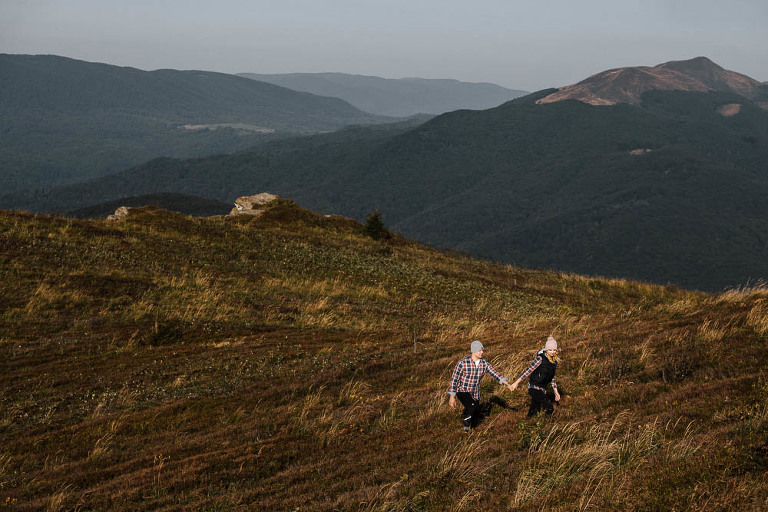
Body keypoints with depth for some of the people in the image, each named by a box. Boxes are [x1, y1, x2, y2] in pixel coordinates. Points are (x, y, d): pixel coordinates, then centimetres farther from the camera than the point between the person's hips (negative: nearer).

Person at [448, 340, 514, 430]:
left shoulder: (484, 364, -3)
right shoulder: (462, 363, -18)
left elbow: (495, 374, -5)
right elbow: (454, 379, -13)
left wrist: (507, 383, -20)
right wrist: (452, 397, -13)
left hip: (475, 394, 6)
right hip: (462, 392, -6)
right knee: (472, 408, -31)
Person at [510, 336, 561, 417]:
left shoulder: (554, 361, 7)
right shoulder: (540, 358, -16)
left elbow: (552, 377, 19)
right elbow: (528, 370, -18)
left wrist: (556, 392, 22)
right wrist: (516, 383, -20)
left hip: (543, 389, 7)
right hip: (534, 388, -7)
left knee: (533, 413, 12)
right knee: (549, 407, -21)